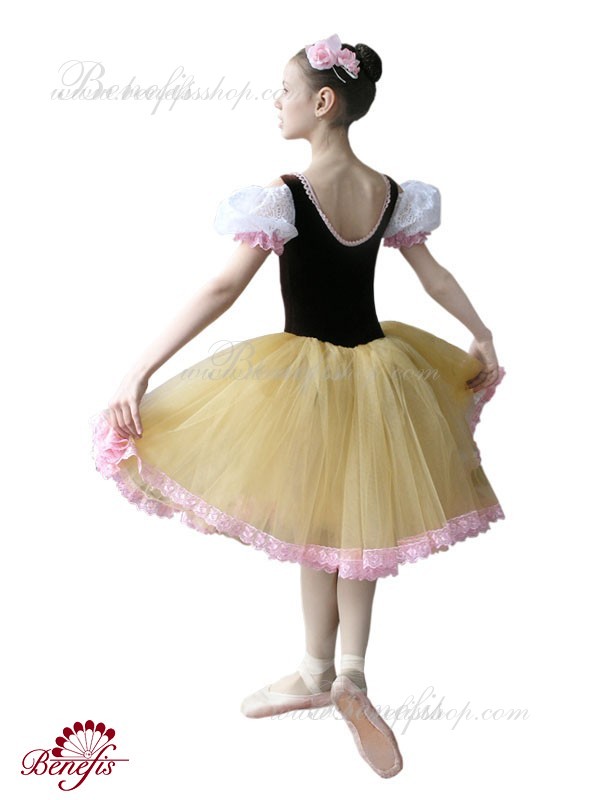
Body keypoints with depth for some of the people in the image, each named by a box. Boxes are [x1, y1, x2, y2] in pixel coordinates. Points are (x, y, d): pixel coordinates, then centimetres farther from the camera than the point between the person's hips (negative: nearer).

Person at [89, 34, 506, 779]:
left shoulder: (287, 194, -18)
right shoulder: (391, 192, 0)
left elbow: (223, 288, -22)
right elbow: (435, 275, 10)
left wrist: (140, 370, -20)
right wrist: (484, 339, 25)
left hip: (308, 375, -5)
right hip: (378, 370, 5)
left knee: (316, 527, 12)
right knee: (356, 524, 18)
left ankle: (319, 672, 28)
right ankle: (349, 671, 21)